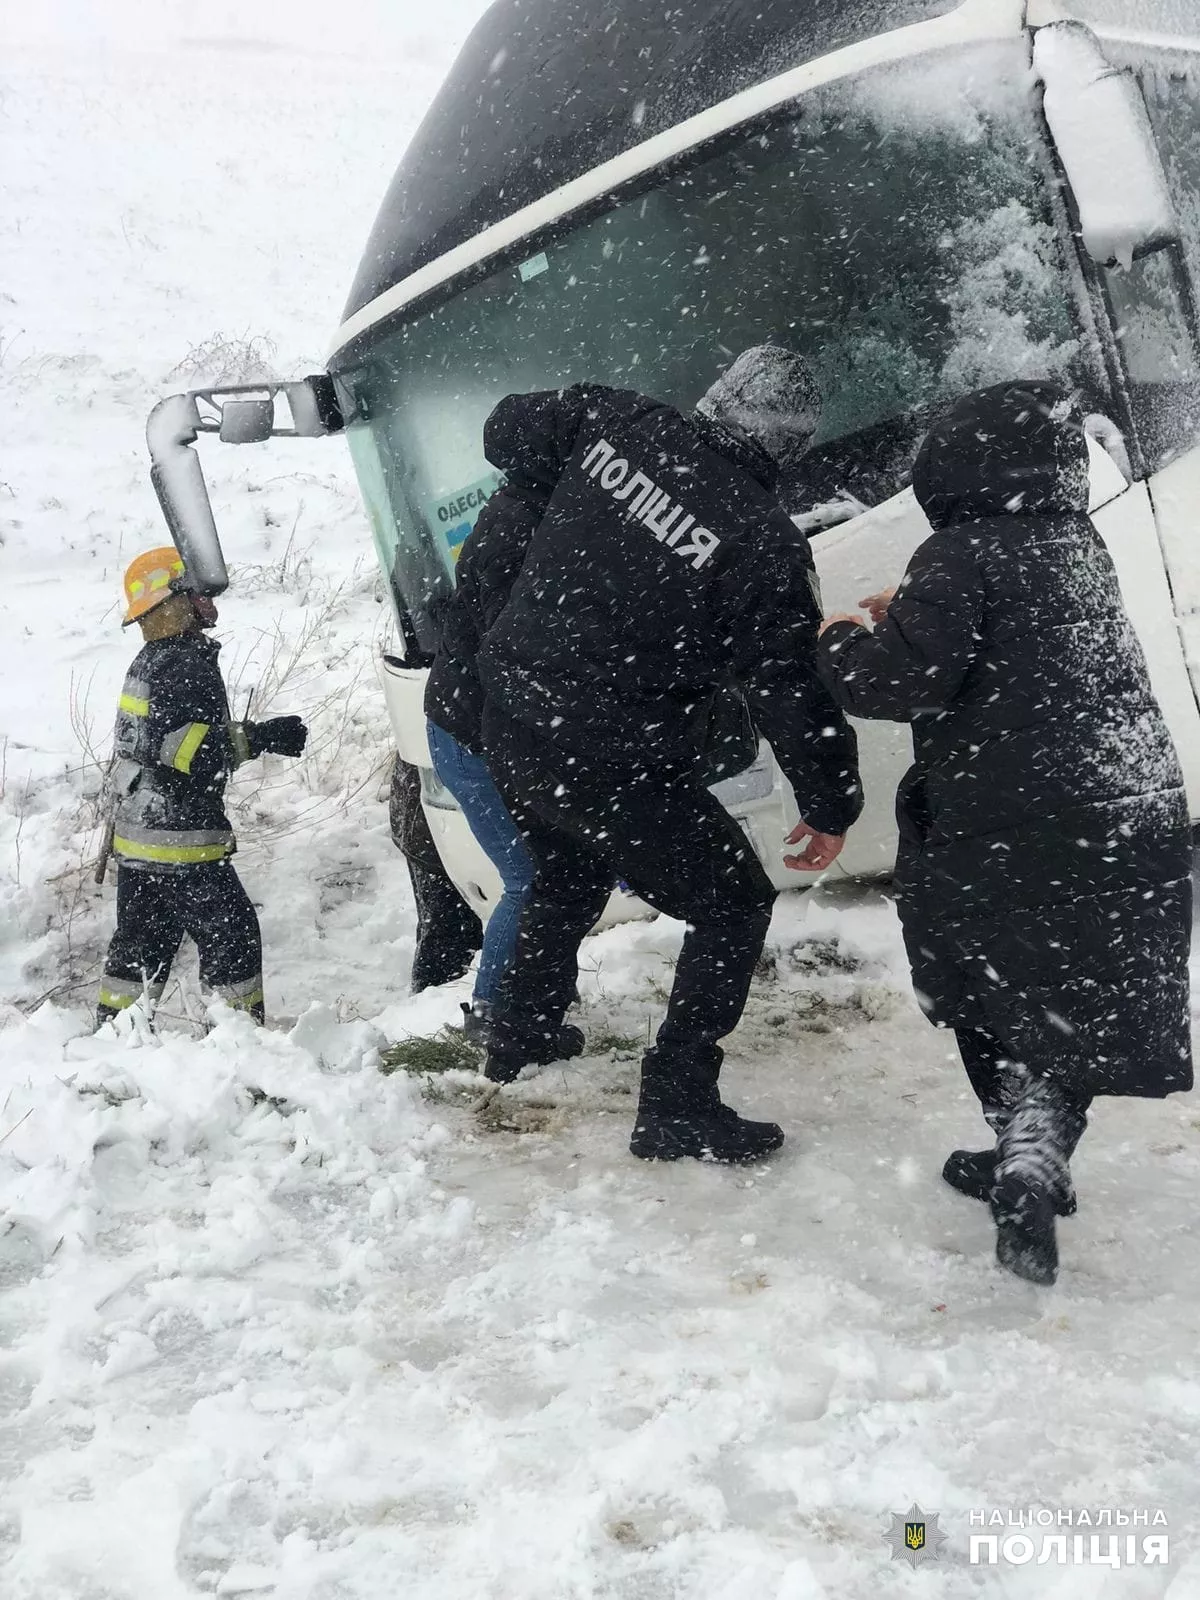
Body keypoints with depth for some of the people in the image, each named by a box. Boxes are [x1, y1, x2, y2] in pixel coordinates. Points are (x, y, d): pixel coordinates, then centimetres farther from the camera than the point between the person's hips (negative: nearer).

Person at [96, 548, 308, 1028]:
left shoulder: (148, 662, 14)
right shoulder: (189, 666, -17)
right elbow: (187, 748, -25)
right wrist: (261, 737, -22)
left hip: (135, 833, 10)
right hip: (178, 838, -10)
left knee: (141, 938, 17)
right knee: (231, 932, -2)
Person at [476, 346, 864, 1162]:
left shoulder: (616, 419, -5)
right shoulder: (765, 545, -19)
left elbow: (508, 429, 11)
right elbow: (794, 695, -13)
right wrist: (833, 806, 1)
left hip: (511, 721, 7)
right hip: (612, 766, -7)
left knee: (568, 877, 34)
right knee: (736, 905, 10)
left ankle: (518, 1037, 49)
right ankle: (676, 1108, 10)